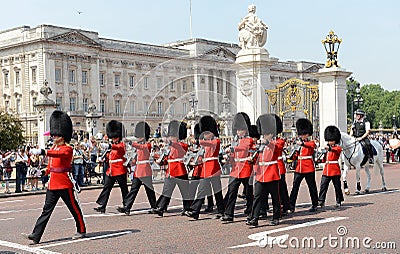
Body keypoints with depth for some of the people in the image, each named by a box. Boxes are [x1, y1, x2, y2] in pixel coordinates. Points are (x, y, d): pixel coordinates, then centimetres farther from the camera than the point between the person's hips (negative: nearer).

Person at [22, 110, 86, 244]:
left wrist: (43, 152, -46)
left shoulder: (67, 149, -11)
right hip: (52, 185, 8)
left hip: (64, 185, -8)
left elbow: (58, 154, -34)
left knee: (74, 208, 5)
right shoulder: (54, 148, 14)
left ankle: (81, 231, 20)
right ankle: (36, 236, -1)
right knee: (47, 210, 3)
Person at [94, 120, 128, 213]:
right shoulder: (112, 147, 17)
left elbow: (119, 148, -30)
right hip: (110, 171, 7)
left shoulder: (122, 145, -5)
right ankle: (102, 206, -6)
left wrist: (110, 146, -47)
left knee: (124, 189, 4)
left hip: (120, 171, -7)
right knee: (106, 188, -2)